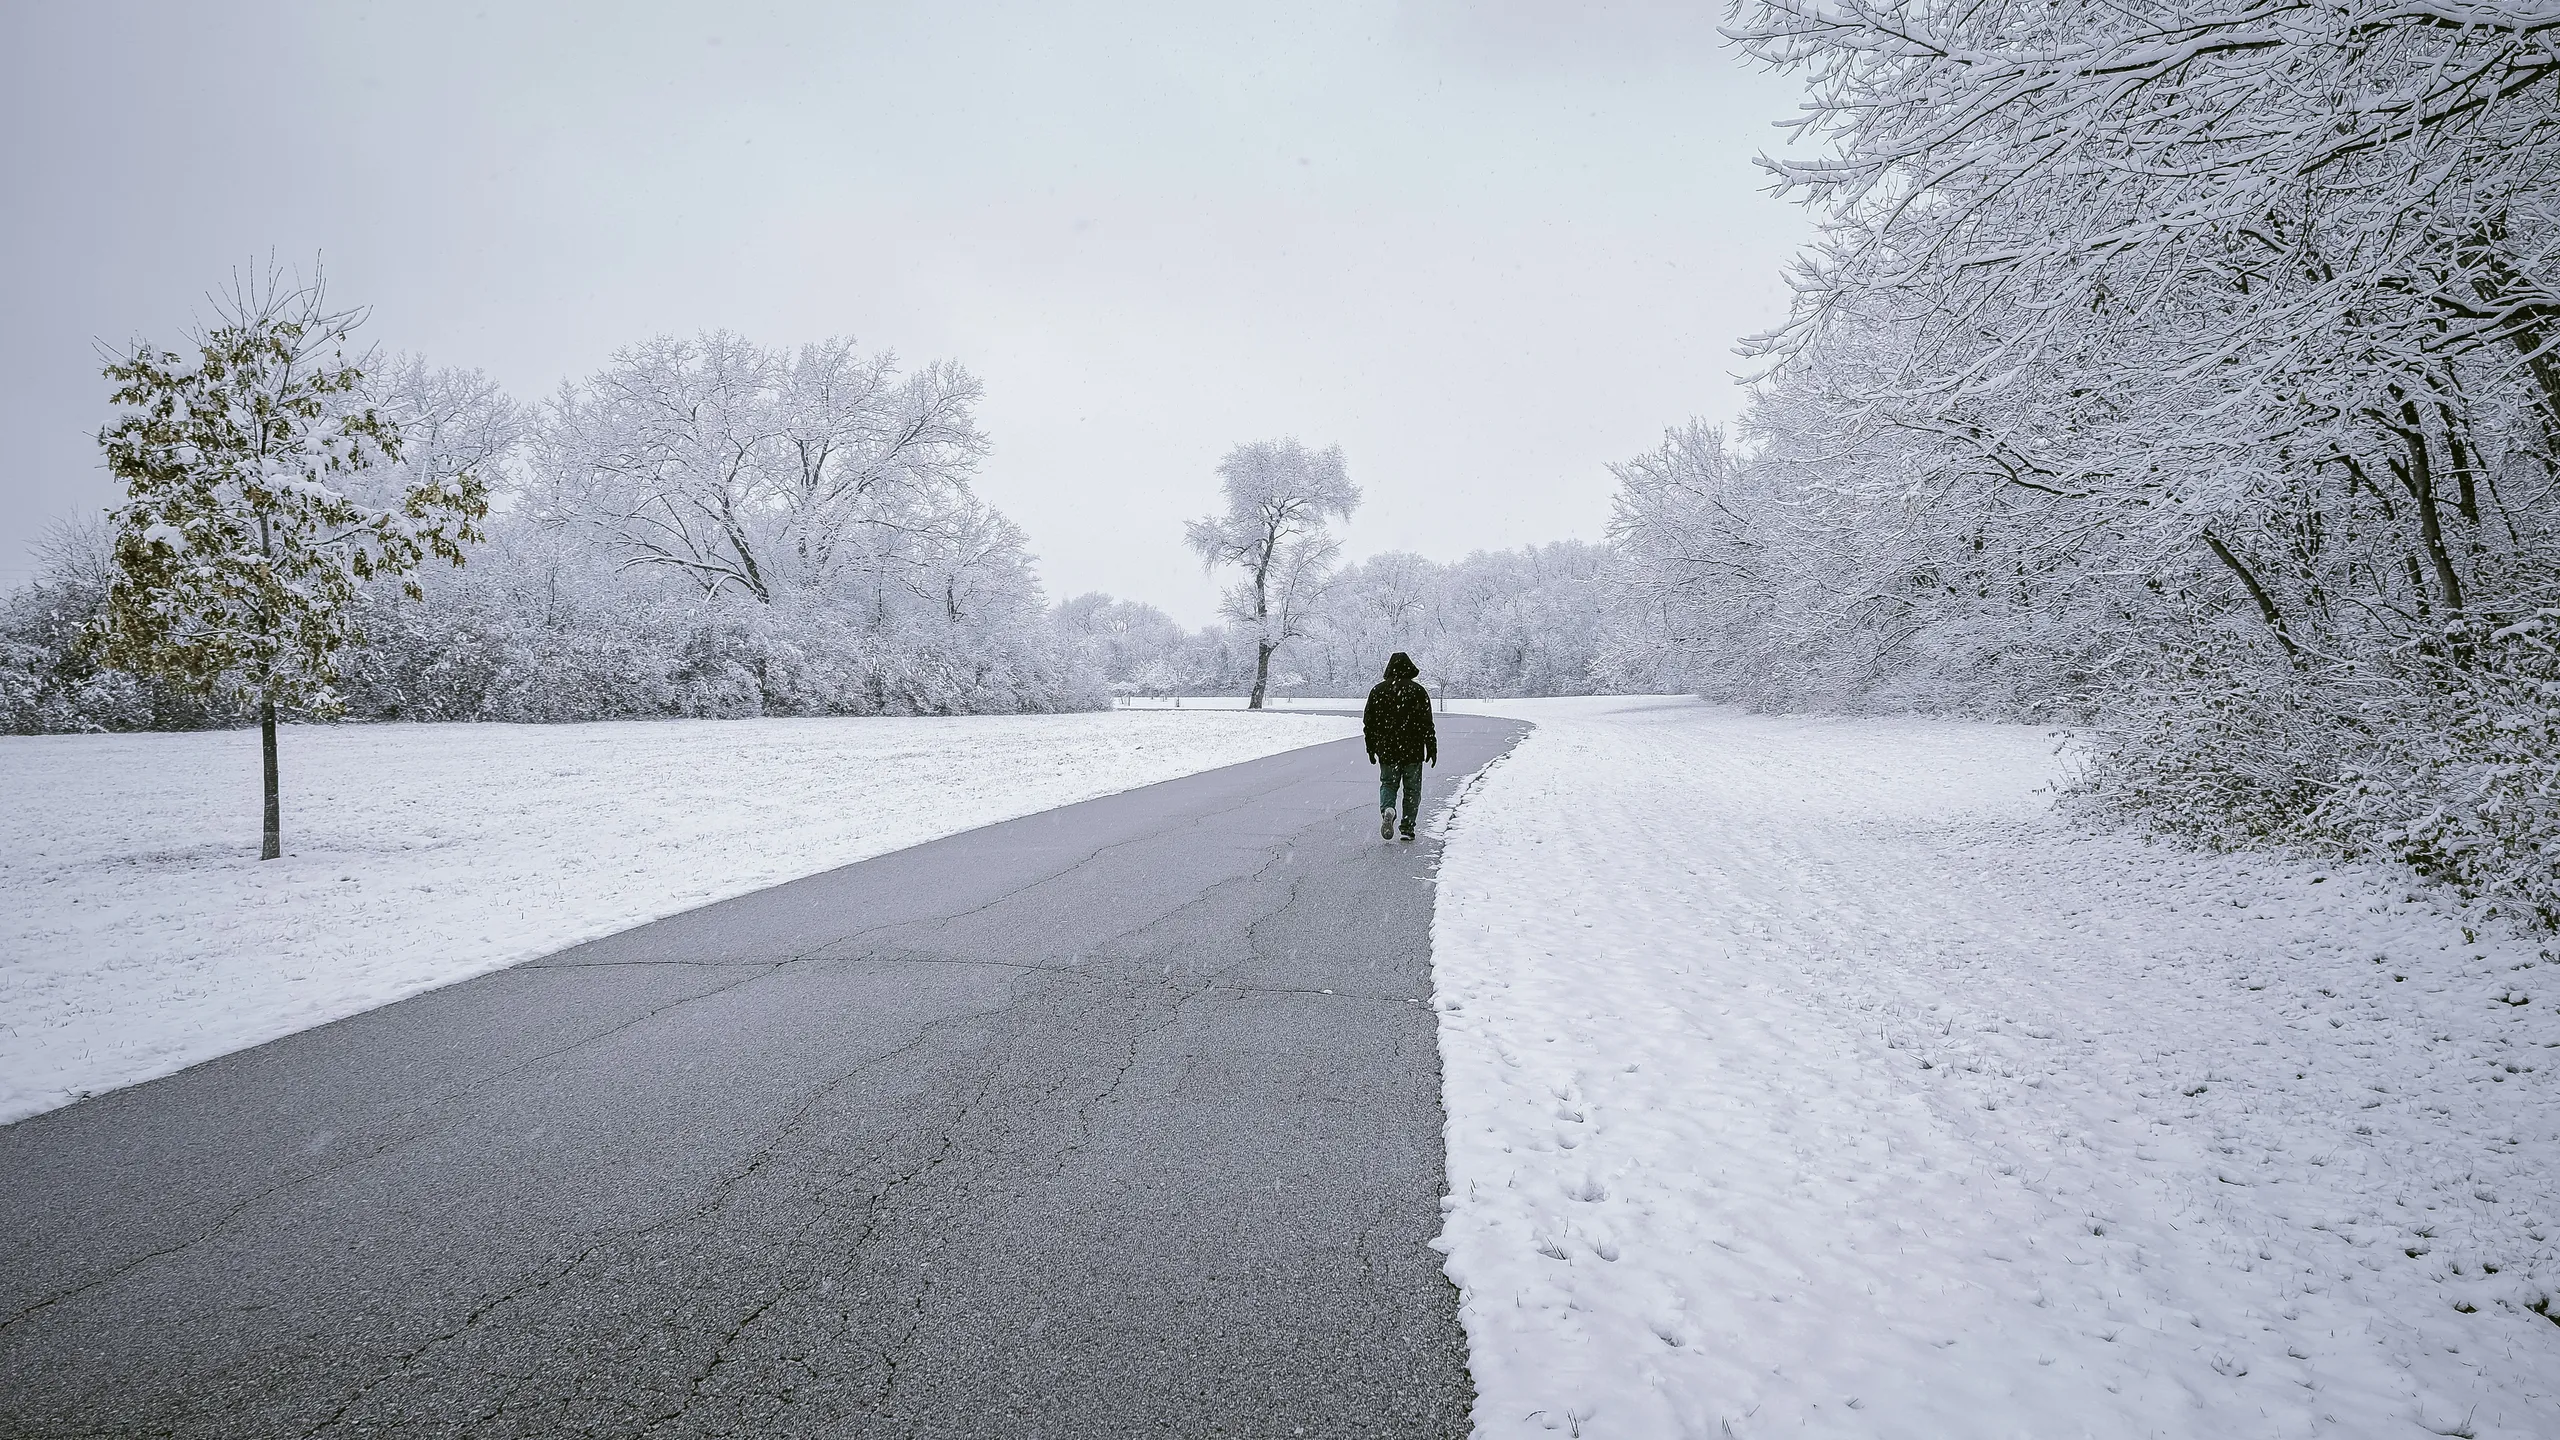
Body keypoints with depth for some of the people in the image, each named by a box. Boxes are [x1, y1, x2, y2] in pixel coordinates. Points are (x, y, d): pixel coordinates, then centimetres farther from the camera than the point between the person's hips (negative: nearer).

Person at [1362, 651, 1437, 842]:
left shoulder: (1377, 690, 2)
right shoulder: (1418, 691, -5)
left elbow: (1369, 722, 6)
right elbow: (1427, 723, -5)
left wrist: (1371, 748, 14)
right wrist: (1432, 748, 3)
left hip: (1386, 750, 1)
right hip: (1413, 751, -1)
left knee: (1388, 783, 14)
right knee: (1412, 790, 10)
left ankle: (1387, 809, -16)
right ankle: (1408, 827, 8)